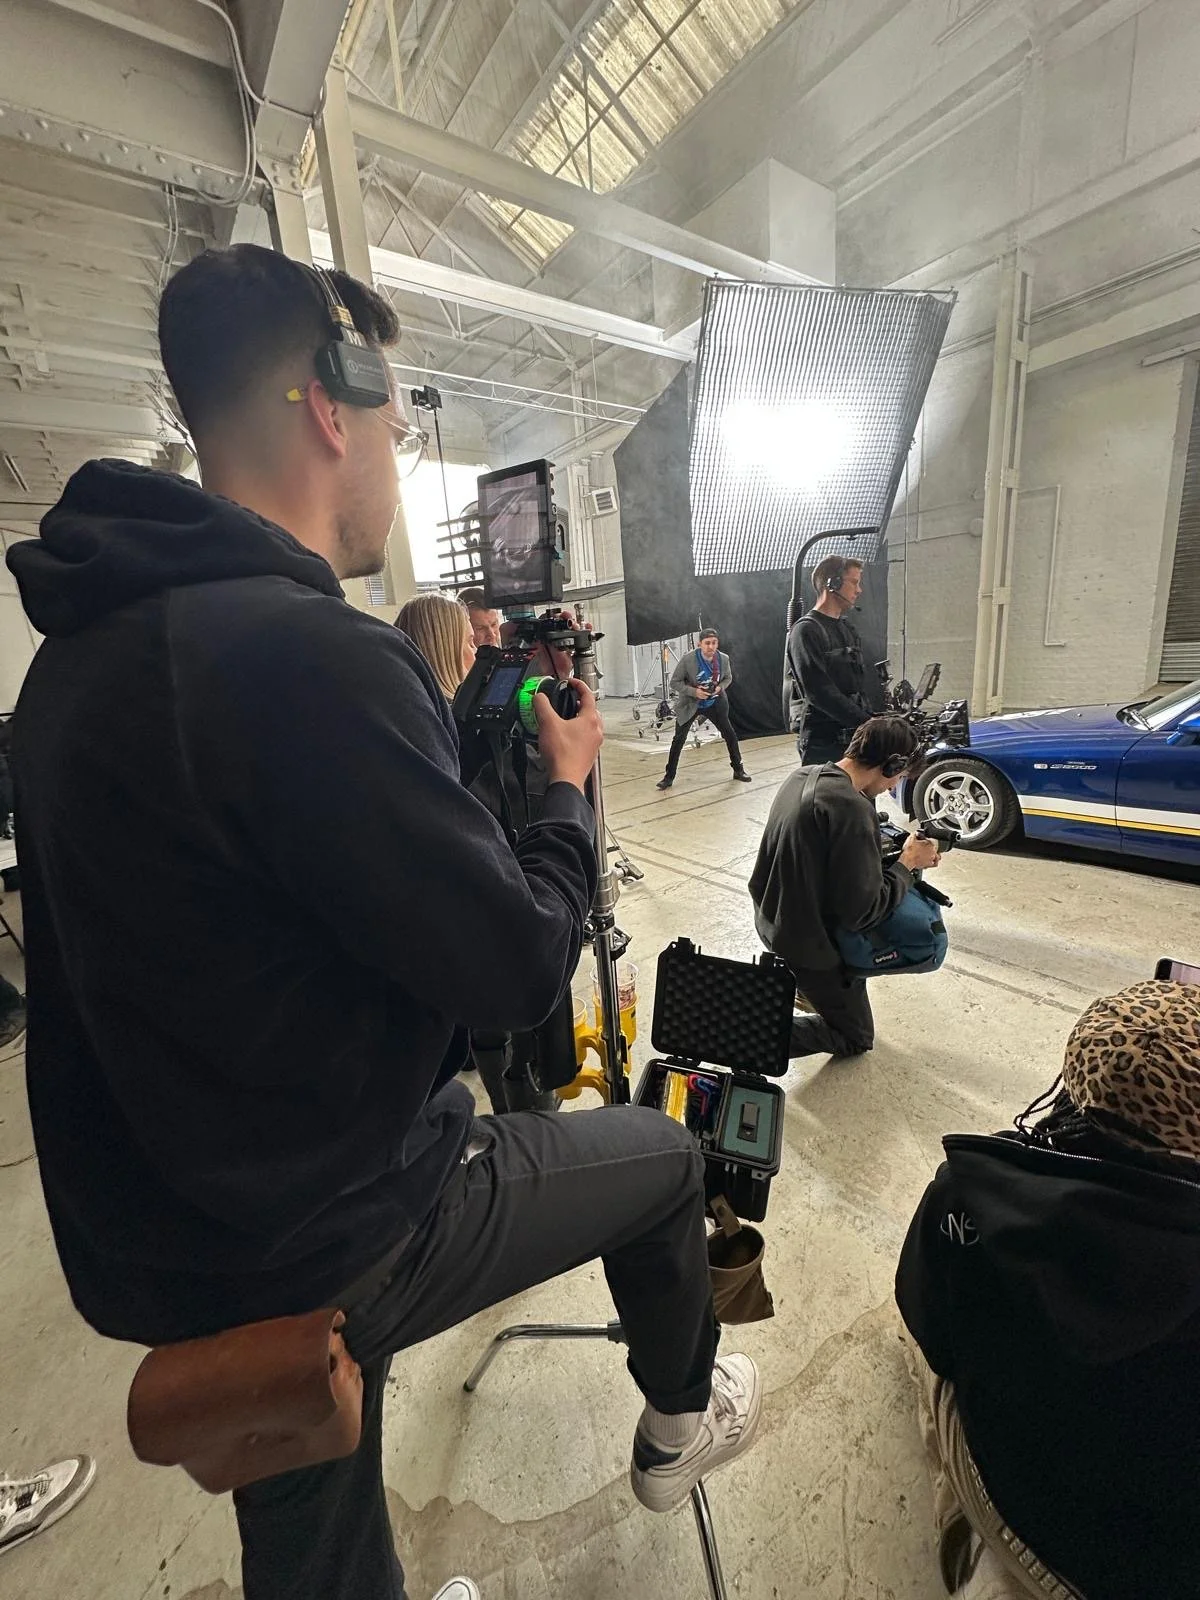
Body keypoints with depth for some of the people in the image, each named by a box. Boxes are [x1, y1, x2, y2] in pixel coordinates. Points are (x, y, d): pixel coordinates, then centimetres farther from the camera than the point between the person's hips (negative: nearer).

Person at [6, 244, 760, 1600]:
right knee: (663, 1158, 19)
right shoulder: (308, 650, -30)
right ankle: (679, 1426, 49)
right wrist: (569, 781, -8)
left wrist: (439, 699, 8)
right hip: (330, 1242, -7)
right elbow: (519, 968, -25)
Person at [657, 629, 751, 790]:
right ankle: (669, 776, 11)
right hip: (689, 704, -3)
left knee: (730, 735, 6)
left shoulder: (723, 658, -12)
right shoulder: (688, 659, -23)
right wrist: (694, 691, -28)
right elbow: (675, 682, -15)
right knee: (679, 739, -2)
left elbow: (728, 678, 7)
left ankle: (738, 769, 25)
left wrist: (720, 687, -15)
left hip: (714, 704, 3)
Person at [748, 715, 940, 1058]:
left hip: (772, 921, 8)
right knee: (855, 1037, 15)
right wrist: (907, 864, -11)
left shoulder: (801, 775, -3)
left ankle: (801, 984, 23)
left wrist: (903, 855, 3)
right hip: (809, 943, -8)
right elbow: (863, 912, -25)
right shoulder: (852, 808, -29)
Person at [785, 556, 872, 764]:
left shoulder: (848, 628, 18)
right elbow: (819, 691, -20)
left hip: (854, 736, 8)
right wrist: (864, 722, -21)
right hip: (822, 741, -8)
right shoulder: (805, 630, -10)